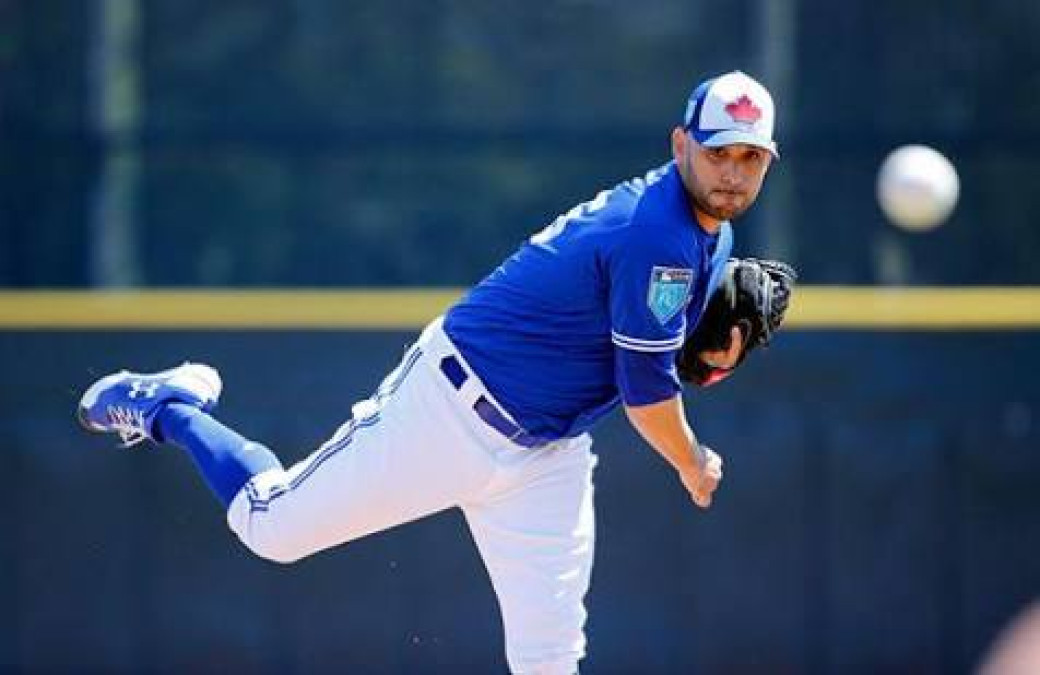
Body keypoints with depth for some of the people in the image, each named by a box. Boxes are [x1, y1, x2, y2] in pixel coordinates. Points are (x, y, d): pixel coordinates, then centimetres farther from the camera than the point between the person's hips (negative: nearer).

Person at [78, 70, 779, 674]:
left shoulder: (712, 229, 5)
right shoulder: (659, 236, -26)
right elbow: (645, 394, -22)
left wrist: (705, 354, -4)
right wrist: (695, 468, -4)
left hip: (548, 452, 9)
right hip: (455, 408, -9)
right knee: (270, 526, 2)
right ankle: (167, 409, 28)